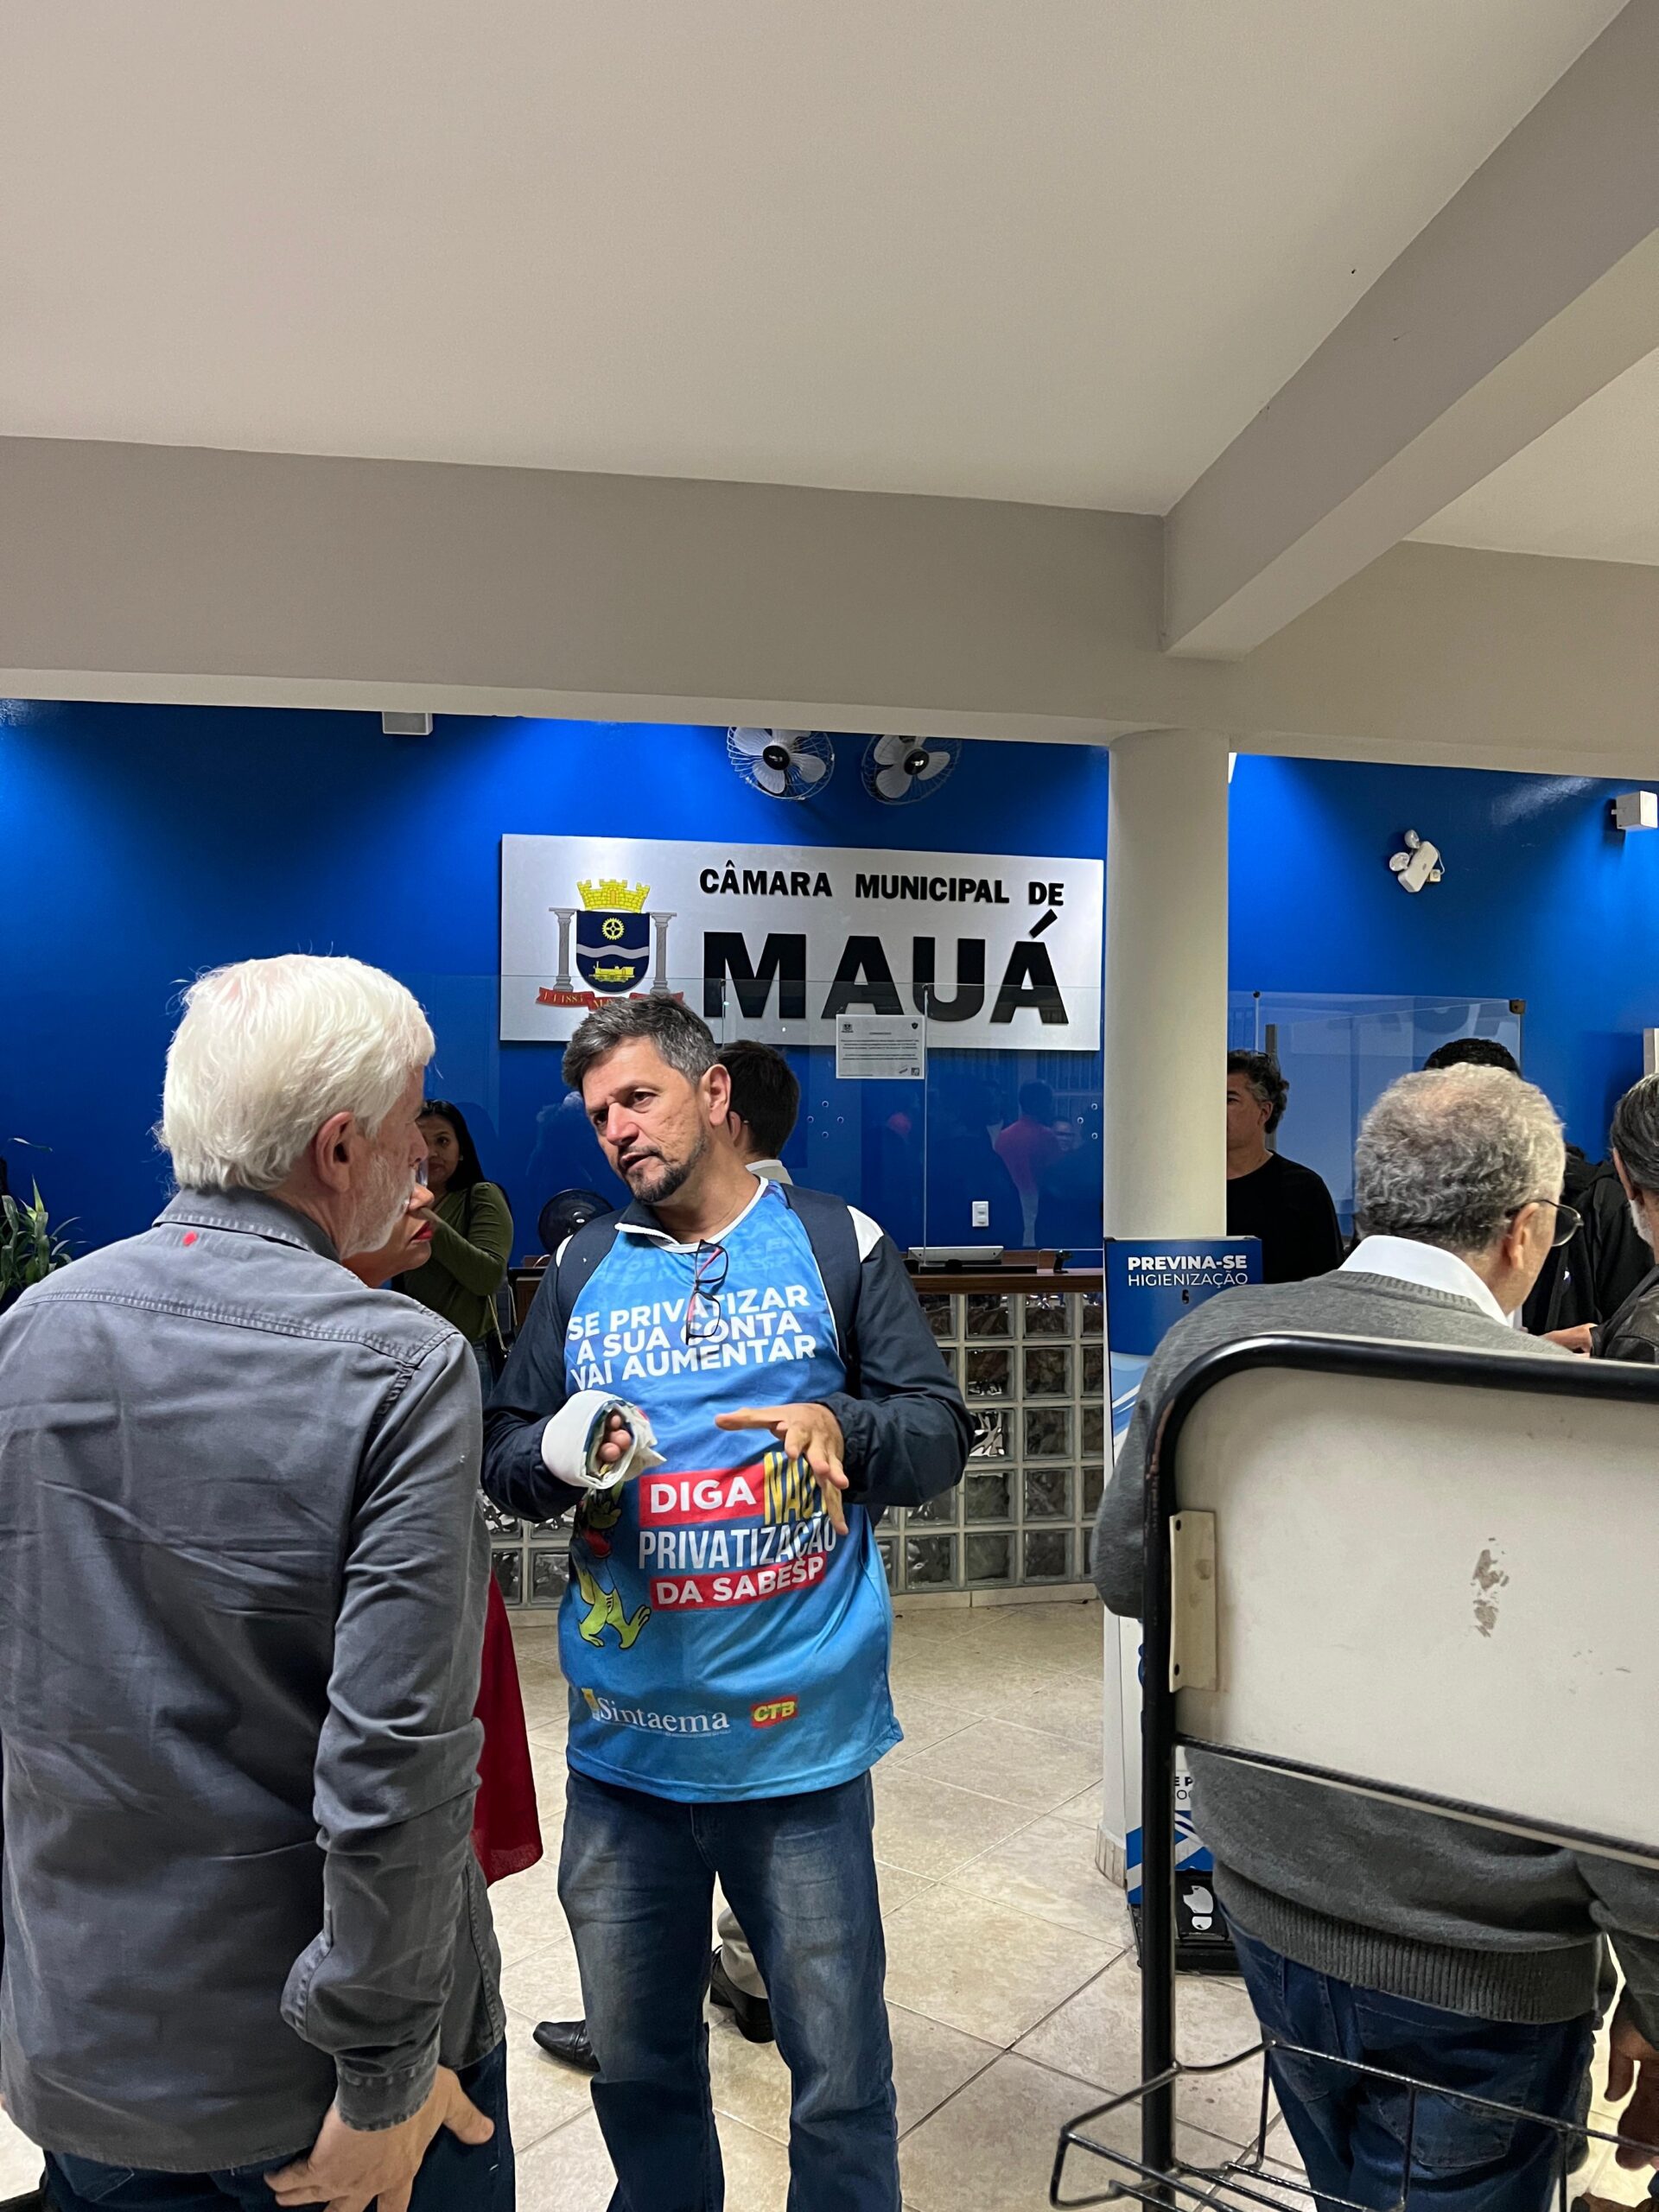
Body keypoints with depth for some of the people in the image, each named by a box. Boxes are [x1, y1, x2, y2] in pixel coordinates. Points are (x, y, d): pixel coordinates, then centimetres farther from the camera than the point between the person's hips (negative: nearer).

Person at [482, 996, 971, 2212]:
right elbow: (503, 1453, 8)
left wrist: (840, 1426, -22)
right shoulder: (582, 1268, 7)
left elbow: (940, 1431, -2)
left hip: (803, 1735, -3)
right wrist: (559, 1453, -14)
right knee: (635, 2062, 21)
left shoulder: (836, 1242, -1)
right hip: (626, 1736, 3)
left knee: (840, 2071, 11)